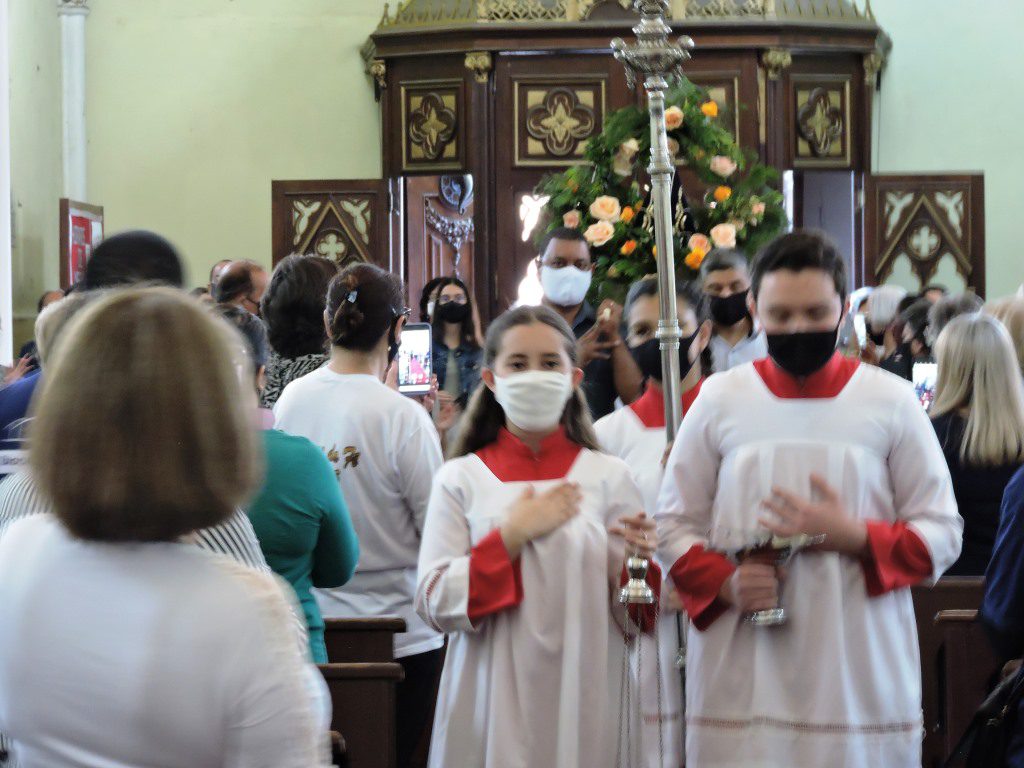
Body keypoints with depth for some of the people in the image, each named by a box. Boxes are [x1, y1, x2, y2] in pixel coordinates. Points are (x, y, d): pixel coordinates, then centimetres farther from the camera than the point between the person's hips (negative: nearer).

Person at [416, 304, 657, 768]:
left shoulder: (608, 477, 4)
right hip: (493, 706, 0)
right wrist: (511, 536, -12)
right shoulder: (460, 480, 3)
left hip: (584, 700, 1)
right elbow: (435, 604, -6)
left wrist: (636, 568, -17)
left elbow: (636, 619, 3)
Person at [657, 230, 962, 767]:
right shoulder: (719, 399, 6)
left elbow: (941, 532, 4)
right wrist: (724, 583, -10)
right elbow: (676, 523, 9)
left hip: (858, 671, 0)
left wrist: (855, 537, -13)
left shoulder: (891, 400, 4)